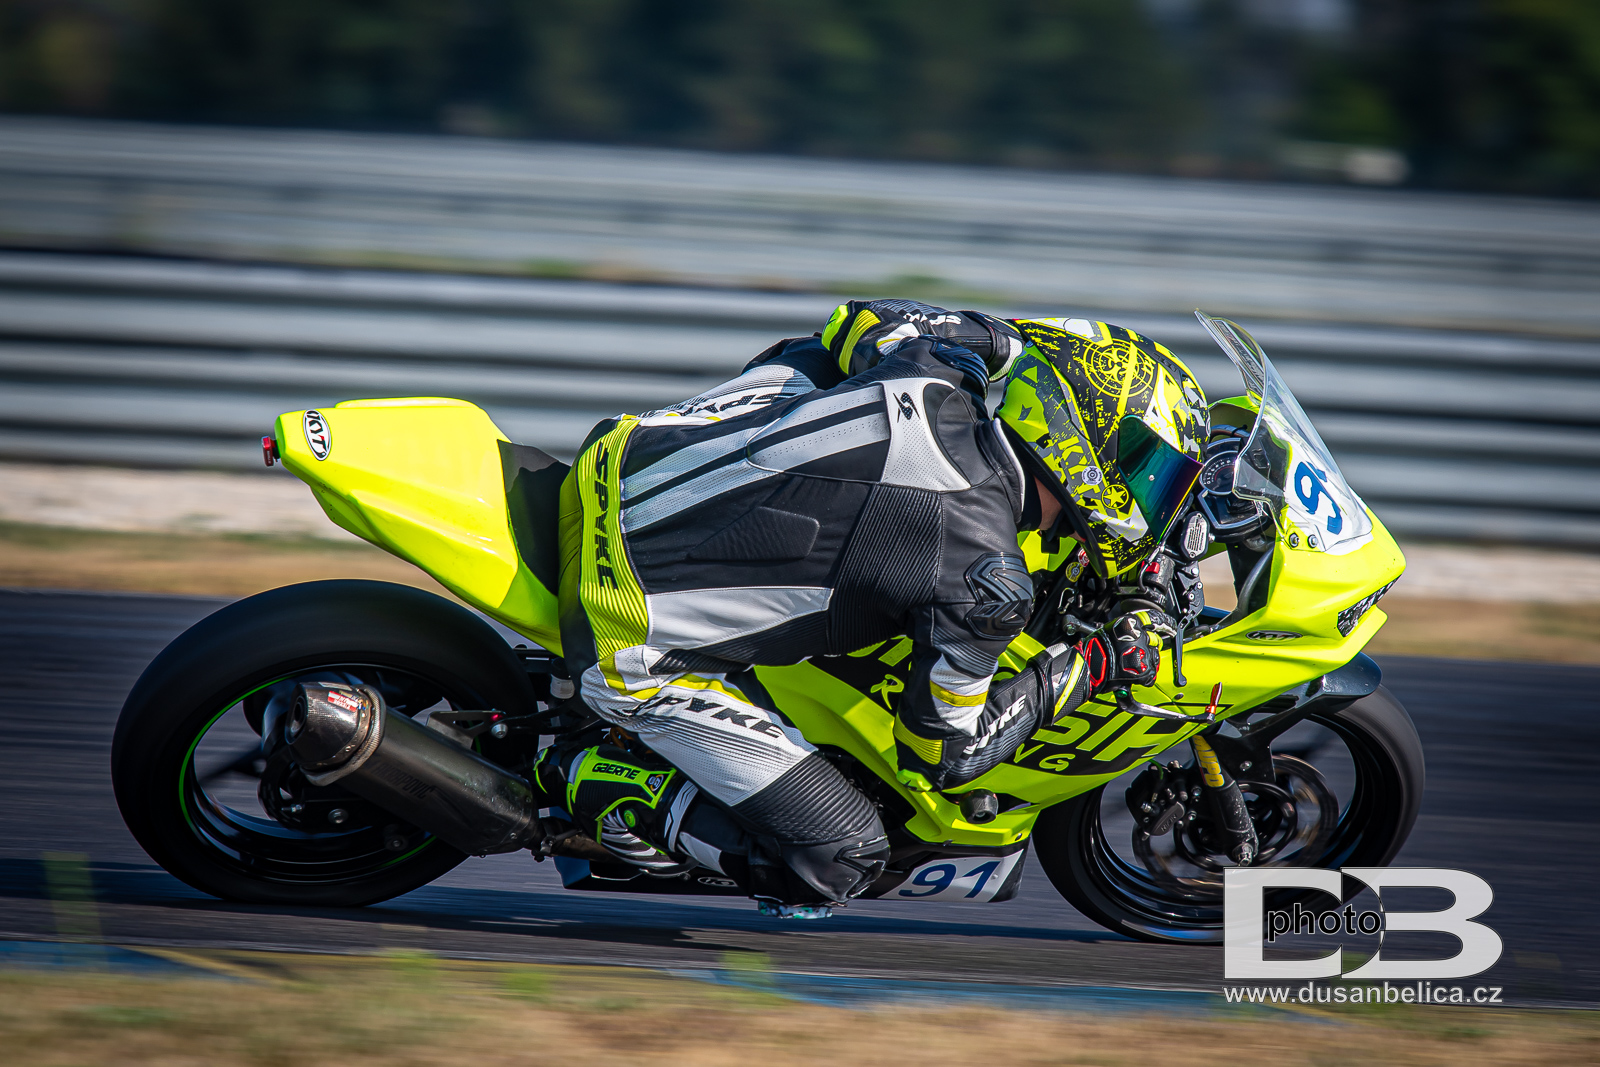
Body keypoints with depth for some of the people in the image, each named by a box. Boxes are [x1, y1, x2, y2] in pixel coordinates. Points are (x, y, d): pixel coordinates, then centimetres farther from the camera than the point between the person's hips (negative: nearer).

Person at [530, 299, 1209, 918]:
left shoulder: (932, 370, -3)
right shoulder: (988, 585, -19)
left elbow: (855, 325, 21)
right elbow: (943, 752, -4)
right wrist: (1088, 668, 4)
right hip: (635, 648, -7)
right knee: (840, 858, 2)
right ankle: (587, 781, 4)